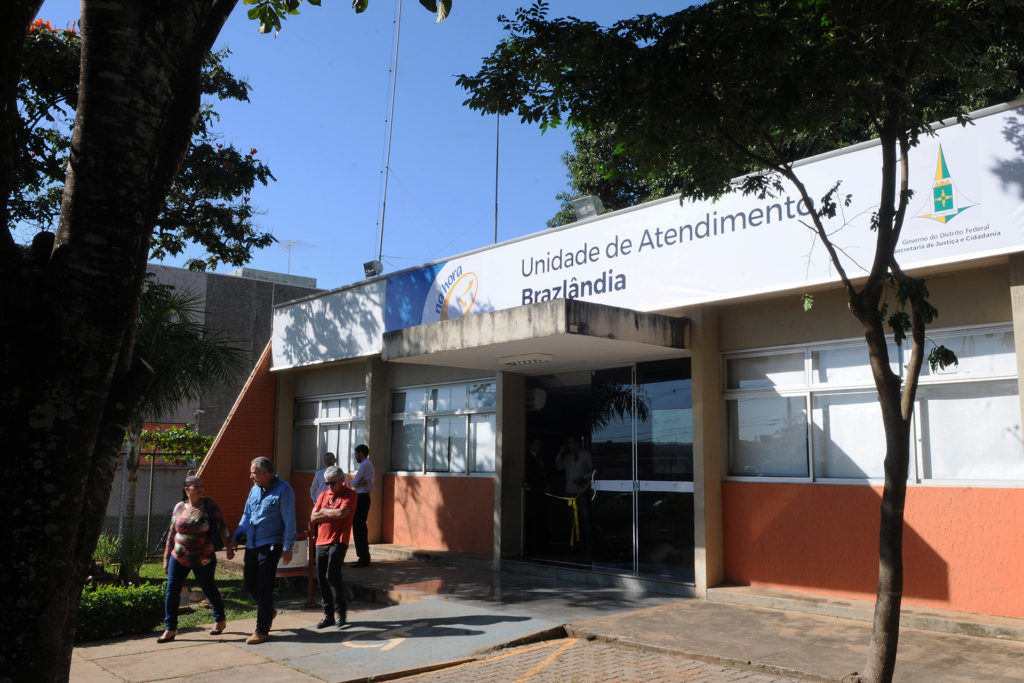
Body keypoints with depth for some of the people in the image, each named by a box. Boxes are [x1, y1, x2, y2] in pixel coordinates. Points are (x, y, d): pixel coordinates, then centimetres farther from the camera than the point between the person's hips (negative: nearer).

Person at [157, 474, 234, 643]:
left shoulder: (210, 505, -6)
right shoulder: (179, 507, 2)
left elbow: (221, 527, -5)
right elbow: (172, 533, 9)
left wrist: (228, 547, -10)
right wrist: (166, 558, 10)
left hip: (203, 559, -3)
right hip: (179, 558, 3)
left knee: (209, 589, 9)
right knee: (172, 591, -3)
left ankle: (220, 619, 30)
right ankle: (170, 629, 8)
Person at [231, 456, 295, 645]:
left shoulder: (283, 490, -11)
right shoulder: (255, 490, 11)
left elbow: (289, 521, -12)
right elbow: (246, 515, 21)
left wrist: (288, 547, -15)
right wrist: (235, 537, 12)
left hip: (270, 546, -7)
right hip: (251, 545, 7)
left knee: (264, 587, -4)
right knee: (249, 583, 12)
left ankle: (262, 631, 5)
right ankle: (269, 611, 36)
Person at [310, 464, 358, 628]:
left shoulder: (349, 495, -2)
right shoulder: (323, 495, 15)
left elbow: (342, 513, -19)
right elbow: (313, 518, 6)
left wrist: (324, 512, -3)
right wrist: (333, 514, -6)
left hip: (338, 542, -6)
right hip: (321, 541, 6)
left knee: (332, 575, -15)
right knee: (322, 578, 6)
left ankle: (341, 611, 1)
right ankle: (328, 615, 16)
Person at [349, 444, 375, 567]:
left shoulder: (364, 465, -13)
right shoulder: (368, 464, 18)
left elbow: (353, 483, -14)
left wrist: (359, 482, 4)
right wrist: (361, 482, -9)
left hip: (361, 498, -10)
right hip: (364, 497, 10)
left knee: (359, 528, -7)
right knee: (360, 528, 13)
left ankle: (364, 559, -6)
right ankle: (364, 557, 18)